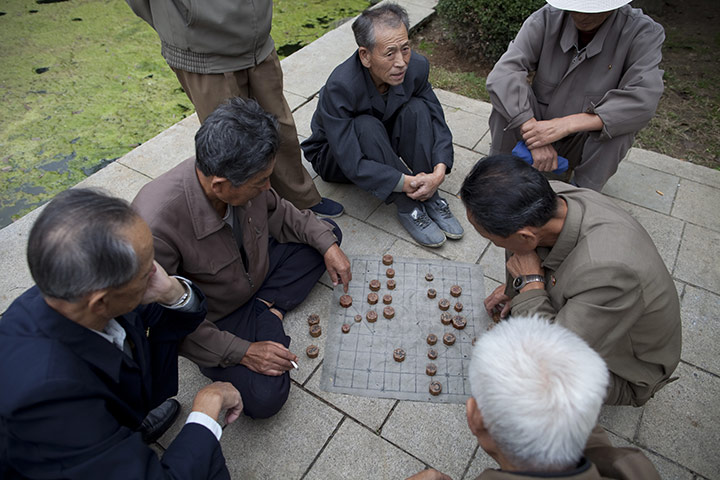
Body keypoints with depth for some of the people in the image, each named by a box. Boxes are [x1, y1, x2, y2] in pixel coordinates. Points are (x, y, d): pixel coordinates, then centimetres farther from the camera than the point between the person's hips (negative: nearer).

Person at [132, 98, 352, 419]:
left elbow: (276, 211, 2)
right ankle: (267, 322, 1)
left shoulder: (243, 177, -22)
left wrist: (327, 244, -6)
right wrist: (241, 351, -26)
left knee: (327, 232, 7)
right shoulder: (156, 226, -38)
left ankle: (266, 308, -2)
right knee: (264, 396, -24)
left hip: (255, 268, 6)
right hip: (213, 317, -6)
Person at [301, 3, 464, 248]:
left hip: (383, 145, 4)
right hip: (334, 157, -4)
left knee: (417, 108, -23)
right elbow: (353, 164, -36)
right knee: (367, 126, -36)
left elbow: (437, 123, -11)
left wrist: (439, 171, -28)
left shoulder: (417, 66, -19)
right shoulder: (340, 87, -34)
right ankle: (408, 208, -25)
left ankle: (429, 199, -18)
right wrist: (408, 182, -38)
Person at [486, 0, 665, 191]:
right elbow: (503, 74, -28)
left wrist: (565, 125, -40)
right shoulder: (546, 19, -16)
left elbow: (642, 102, -30)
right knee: (508, 98, -24)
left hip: (584, 143, 0)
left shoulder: (642, 32, -17)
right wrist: (535, 138, -38)